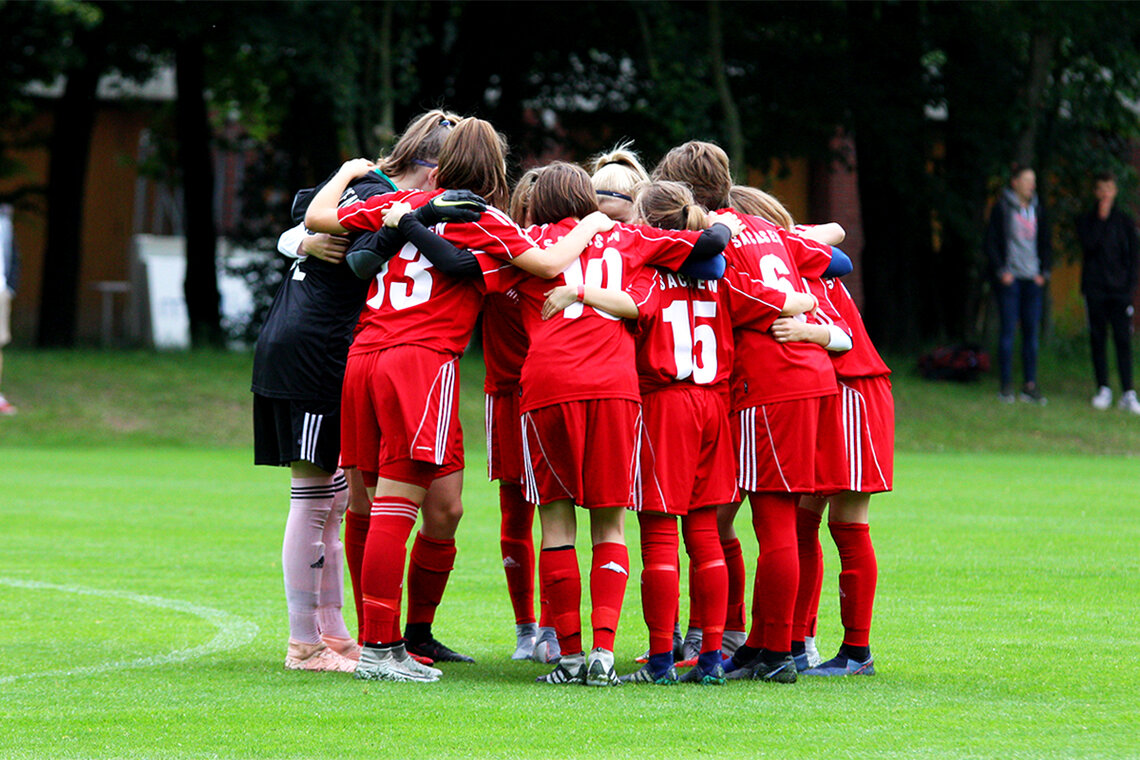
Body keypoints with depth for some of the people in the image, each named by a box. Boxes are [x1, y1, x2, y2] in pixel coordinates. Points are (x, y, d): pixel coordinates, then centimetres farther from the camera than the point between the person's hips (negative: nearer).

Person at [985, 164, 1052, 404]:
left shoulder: (1037, 209, 11)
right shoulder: (1002, 208, -3)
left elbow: (1046, 243, 18)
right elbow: (991, 242, -3)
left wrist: (1044, 272, 7)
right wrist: (1001, 272, -9)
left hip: (1033, 279, 5)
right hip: (1010, 278, -5)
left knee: (1031, 332, 3)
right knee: (1008, 330, -5)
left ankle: (1030, 386, 7)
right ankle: (1006, 386, -2)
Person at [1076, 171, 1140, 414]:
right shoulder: (1085, 220, 7)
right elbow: (1089, 244, -11)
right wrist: (1101, 219, -10)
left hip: (1120, 289, 0)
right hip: (1095, 289, 0)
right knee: (1097, 339, 2)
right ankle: (1103, 389, 9)